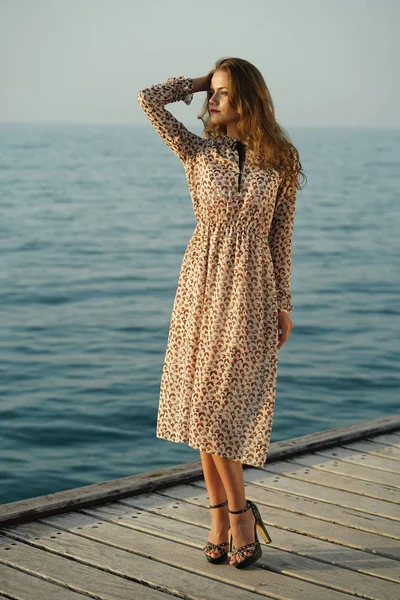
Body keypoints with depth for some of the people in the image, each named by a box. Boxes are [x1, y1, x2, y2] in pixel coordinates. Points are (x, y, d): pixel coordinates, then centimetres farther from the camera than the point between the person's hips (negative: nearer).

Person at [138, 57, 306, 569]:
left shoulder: (279, 162, 3)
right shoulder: (198, 152, 4)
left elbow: (281, 236, 5)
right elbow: (149, 99, -6)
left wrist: (284, 304, 3)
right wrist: (201, 81, 8)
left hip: (250, 292, -2)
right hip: (204, 284, 2)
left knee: (220, 406, -6)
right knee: (205, 406, 3)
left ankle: (229, 515, 11)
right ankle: (232, 515, 16)